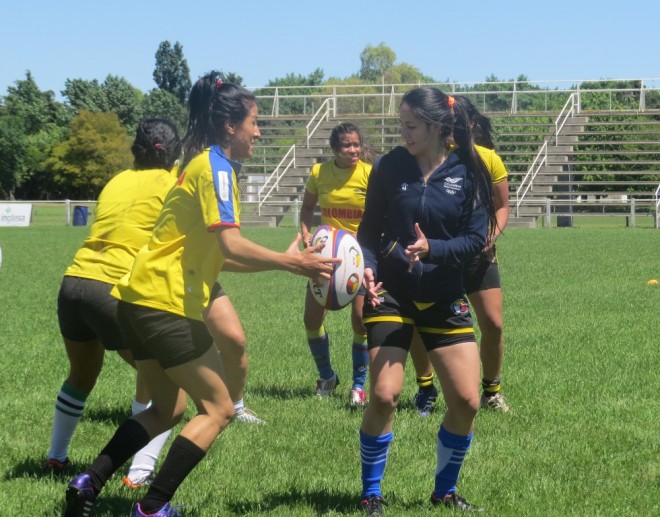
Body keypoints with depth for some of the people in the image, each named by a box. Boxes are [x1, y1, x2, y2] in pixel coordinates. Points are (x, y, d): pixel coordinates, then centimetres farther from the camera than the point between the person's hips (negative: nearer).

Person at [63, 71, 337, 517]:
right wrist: (293, 263, -15)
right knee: (218, 409, 0)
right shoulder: (215, 164, -12)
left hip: (142, 300, 10)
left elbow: (218, 250, 17)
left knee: (167, 409, 20)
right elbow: (231, 245, -22)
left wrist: (286, 261, 11)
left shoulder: (204, 163, 18)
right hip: (167, 305, -10)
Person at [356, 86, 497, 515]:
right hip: (391, 294, -1)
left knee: (466, 401, -2)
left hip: (444, 298, 1)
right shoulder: (392, 166, -4)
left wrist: (431, 249, -23)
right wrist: (368, 266, -17)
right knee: (384, 396, -12)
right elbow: (370, 229, 2)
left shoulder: (467, 171, -5)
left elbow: (476, 238, -7)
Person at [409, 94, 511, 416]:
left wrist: (493, 232, -13)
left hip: (476, 253, 1)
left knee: (493, 323, -5)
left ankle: (492, 391, 17)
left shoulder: (489, 159, -4)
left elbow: (502, 206, 6)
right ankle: (425, 389, 13)